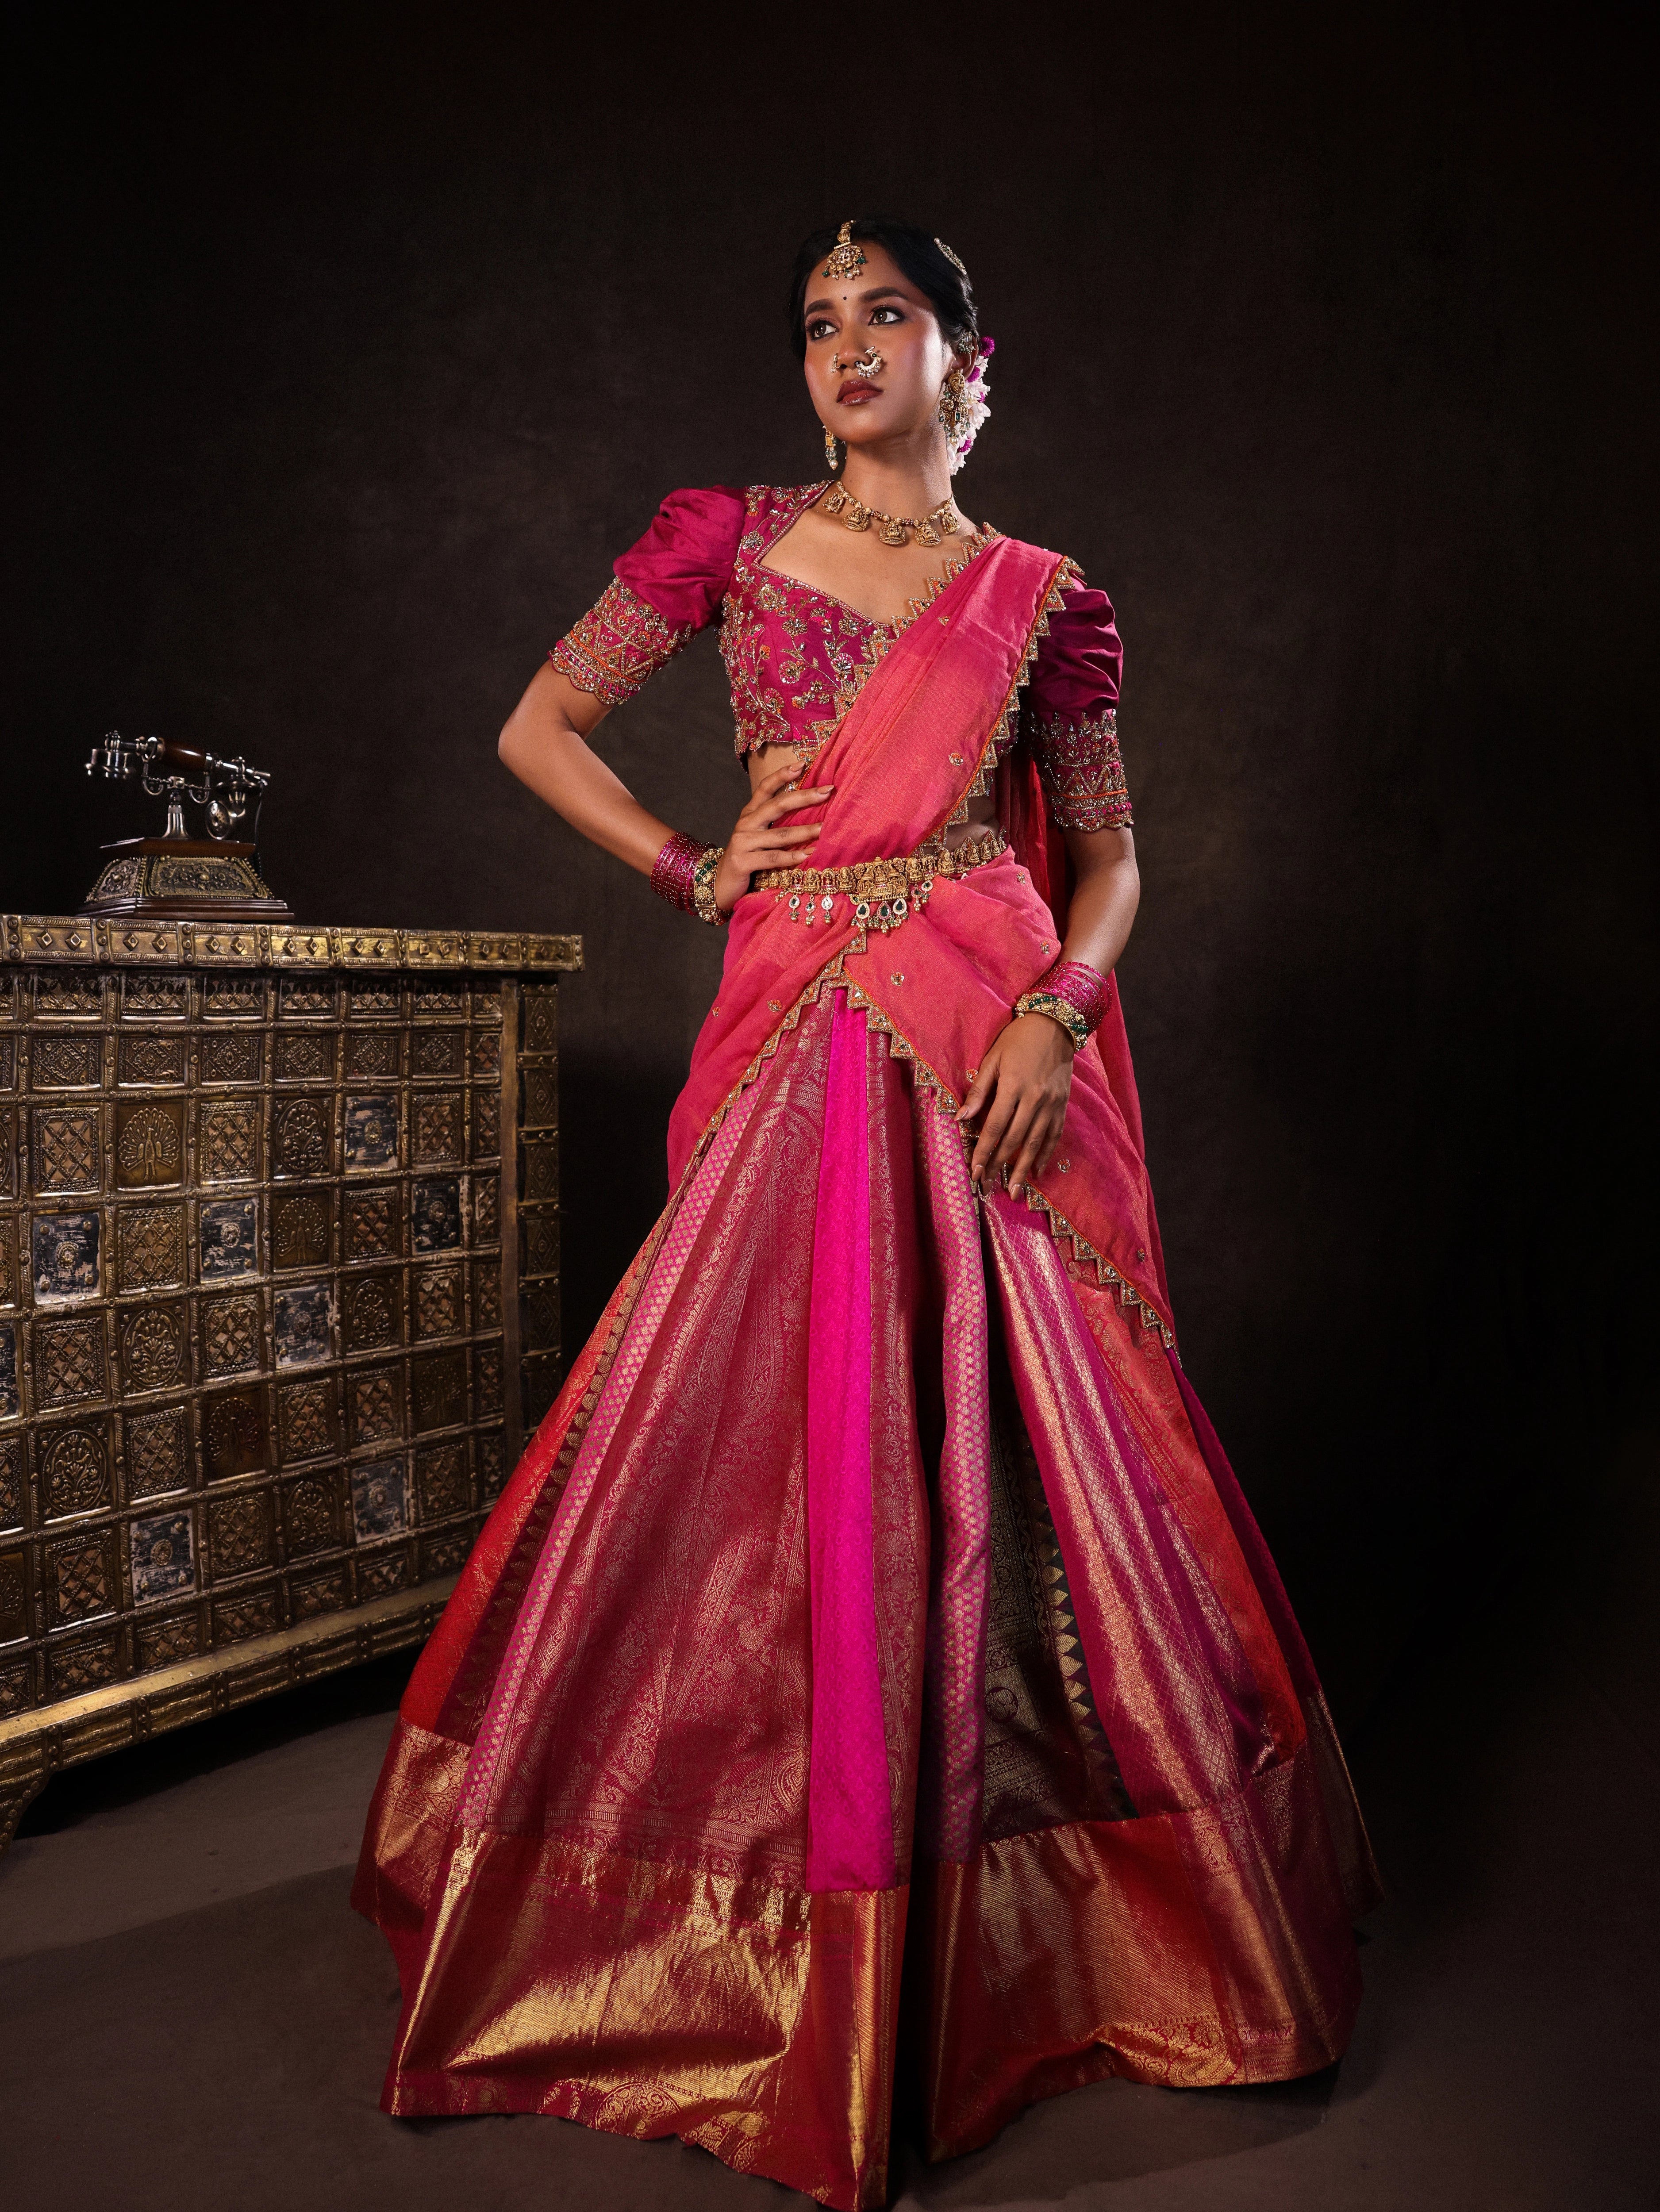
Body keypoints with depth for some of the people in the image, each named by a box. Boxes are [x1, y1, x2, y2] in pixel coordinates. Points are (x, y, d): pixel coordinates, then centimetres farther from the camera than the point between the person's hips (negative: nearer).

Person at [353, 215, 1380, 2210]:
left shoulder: (1042, 600, 10)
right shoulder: (727, 539, 11)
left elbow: (1110, 859, 11)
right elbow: (538, 728, 15)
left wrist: (1054, 1013, -8)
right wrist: (699, 869, 4)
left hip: (993, 1052, 0)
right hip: (801, 1042, 1)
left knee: (1017, 1445, 1)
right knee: (780, 1447, 2)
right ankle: (789, 1926, 24)